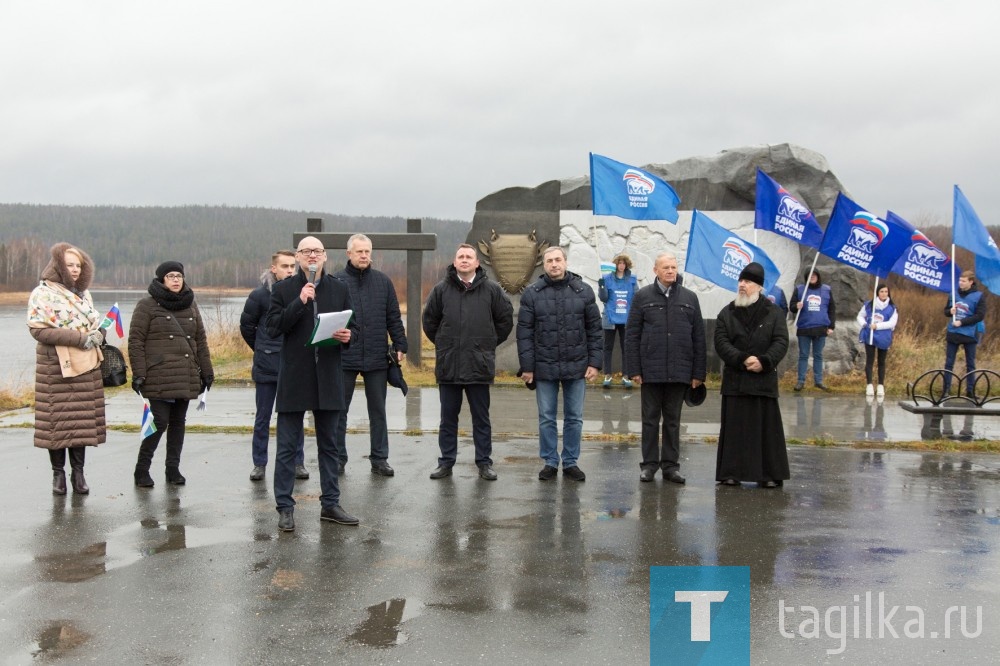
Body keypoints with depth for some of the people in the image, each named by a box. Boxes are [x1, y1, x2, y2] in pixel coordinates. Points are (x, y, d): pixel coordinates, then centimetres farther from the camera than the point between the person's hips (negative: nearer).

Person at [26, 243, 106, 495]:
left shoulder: (83, 292, 15)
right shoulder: (43, 293, -6)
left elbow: (95, 321, 26)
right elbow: (38, 329, -15)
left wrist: (98, 333, 0)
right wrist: (80, 338, -18)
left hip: (86, 367, 6)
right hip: (56, 368, -5)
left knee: (83, 420, 5)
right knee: (57, 420, -2)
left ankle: (78, 472, 12)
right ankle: (58, 473, 10)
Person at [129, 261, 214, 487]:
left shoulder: (190, 305, 16)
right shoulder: (147, 306, -1)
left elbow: (200, 340, 19)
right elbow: (135, 341, -4)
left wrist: (206, 371, 15)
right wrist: (138, 374, -11)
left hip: (186, 378, 5)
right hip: (158, 378, -5)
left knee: (178, 422, 8)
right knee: (160, 421, -9)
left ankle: (173, 469, 17)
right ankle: (141, 469, 4)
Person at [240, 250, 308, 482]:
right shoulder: (260, 295, -6)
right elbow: (246, 326, 6)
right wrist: (262, 349, 12)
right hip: (267, 365, -1)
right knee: (263, 418, 7)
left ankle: (297, 463, 15)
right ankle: (259, 464, 15)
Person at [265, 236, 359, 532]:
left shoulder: (340, 289, 8)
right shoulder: (283, 289, 1)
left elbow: (353, 327, 12)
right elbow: (273, 326, -9)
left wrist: (348, 336, -10)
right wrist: (300, 302, -17)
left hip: (328, 377, 3)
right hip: (293, 378, -3)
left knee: (329, 445, 11)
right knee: (287, 447, 2)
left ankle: (330, 504, 20)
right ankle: (285, 507, 9)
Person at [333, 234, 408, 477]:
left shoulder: (383, 281, 6)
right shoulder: (336, 282, -1)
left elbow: (394, 318, 9)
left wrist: (400, 346, 2)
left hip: (377, 357, 2)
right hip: (344, 357, -2)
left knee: (378, 410, 9)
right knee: (339, 410, 6)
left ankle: (379, 458, 17)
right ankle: (338, 458, 17)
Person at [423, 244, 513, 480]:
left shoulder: (491, 289, 1)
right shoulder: (441, 289, 3)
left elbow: (505, 319, 9)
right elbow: (429, 320, 14)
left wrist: (490, 343, 9)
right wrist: (443, 344, 12)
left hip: (479, 365, -1)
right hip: (448, 365, 1)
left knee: (481, 418, 7)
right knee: (448, 418, 9)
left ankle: (484, 462, 14)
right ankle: (446, 462, 18)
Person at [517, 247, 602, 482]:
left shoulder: (584, 291, 2)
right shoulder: (532, 293, -1)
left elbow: (594, 329, 4)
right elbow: (524, 333, -1)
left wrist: (594, 362, -2)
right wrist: (527, 367, -5)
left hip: (576, 367, 1)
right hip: (544, 367, -1)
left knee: (574, 418, 9)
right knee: (546, 418, 7)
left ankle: (571, 462, 20)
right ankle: (550, 462, 18)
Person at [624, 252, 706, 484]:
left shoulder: (689, 298, 7)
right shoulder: (643, 297, 3)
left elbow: (699, 337, 7)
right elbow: (632, 335, 1)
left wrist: (698, 373, 3)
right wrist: (634, 369, -6)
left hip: (679, 373, 1)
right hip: (651, 371, -1)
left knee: (673, 420, 9)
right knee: (650, 419, 6)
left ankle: (670, 465, 16)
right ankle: (649, 464, 14)